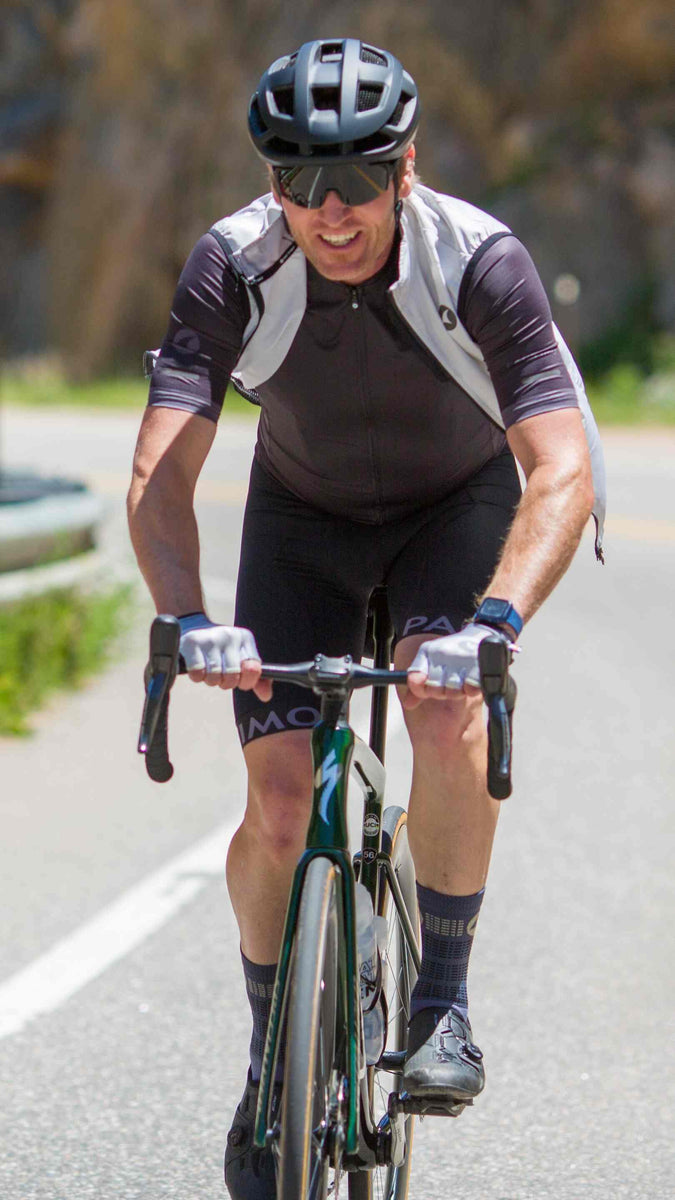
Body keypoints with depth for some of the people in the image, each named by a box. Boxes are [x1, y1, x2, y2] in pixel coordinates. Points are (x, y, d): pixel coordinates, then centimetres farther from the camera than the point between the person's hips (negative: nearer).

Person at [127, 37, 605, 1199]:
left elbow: (563, 471, -37)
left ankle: (443, 1001, -13)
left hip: (460, 501, -2)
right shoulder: (232, 268, -27)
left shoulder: (482, 263, -32)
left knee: (448, 712, -31)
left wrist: (494, 621, -53)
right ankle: (272, 1057, 13)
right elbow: (160, 472, -30)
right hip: (305, 513, 2)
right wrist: (188, 620, -48)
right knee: (278, 809, -10)